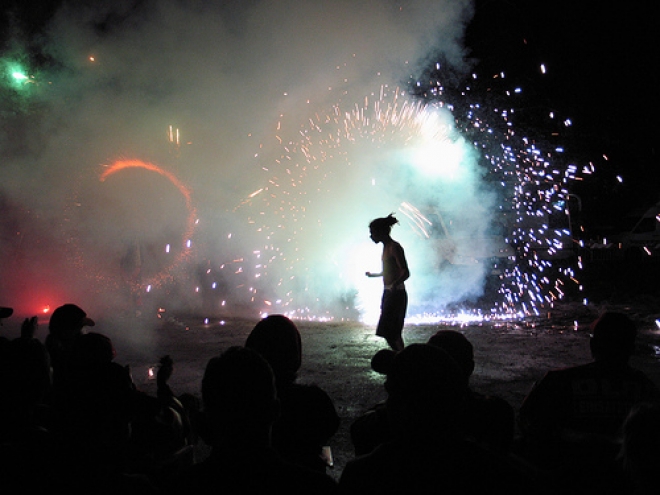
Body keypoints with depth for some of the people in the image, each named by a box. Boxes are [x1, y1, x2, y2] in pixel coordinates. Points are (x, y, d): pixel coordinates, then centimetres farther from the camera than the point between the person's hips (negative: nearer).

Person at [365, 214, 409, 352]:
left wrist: (395, 283, -39)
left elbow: (406, 272, -22)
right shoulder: (386, 247, 13)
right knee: (393, 332, 11)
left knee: (389, 331, -11)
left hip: (396, 294, -10)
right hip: (388, 293, 10)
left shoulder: (394, 247, -15)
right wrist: (373, 275, 41)